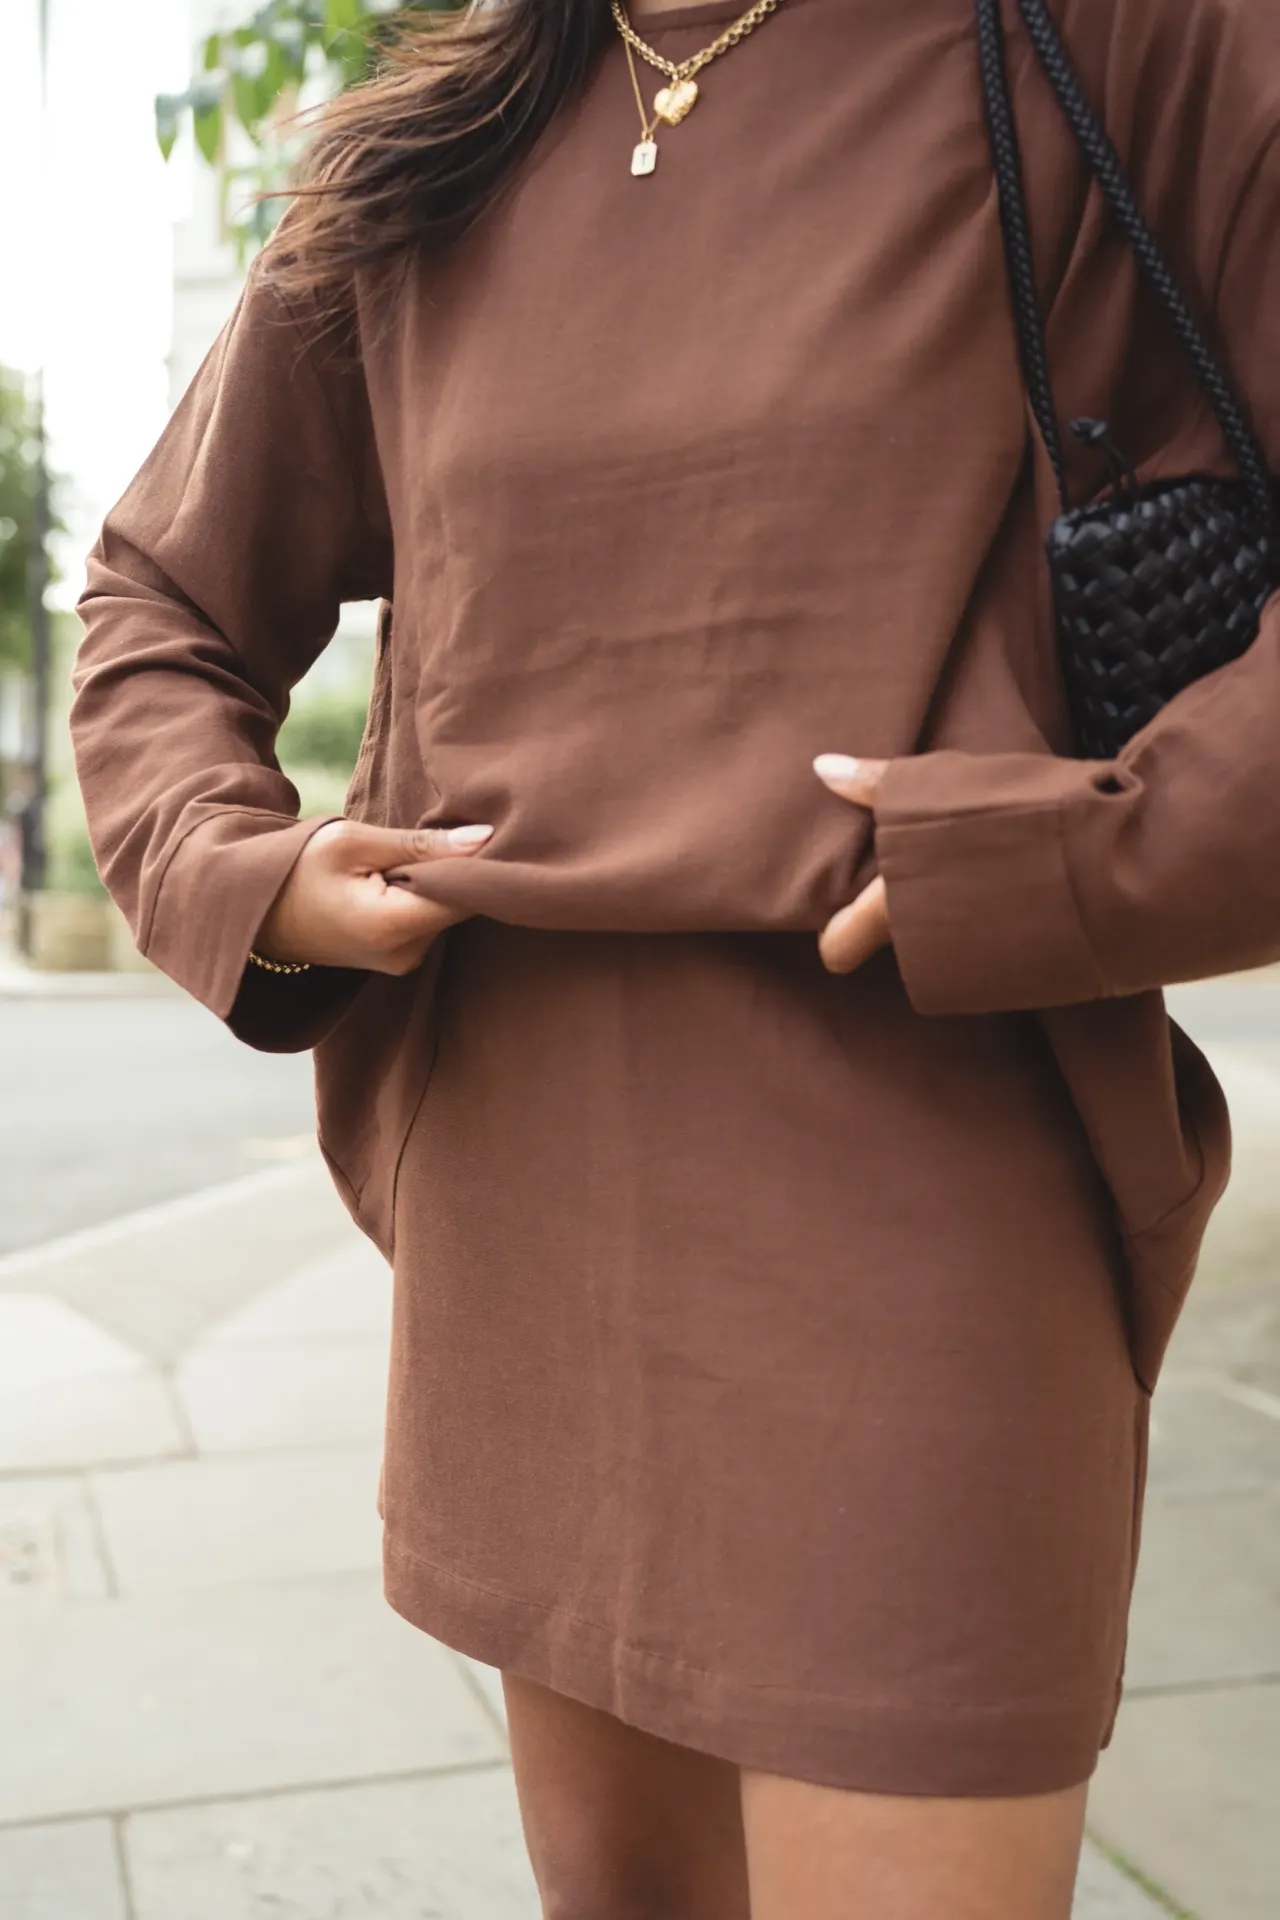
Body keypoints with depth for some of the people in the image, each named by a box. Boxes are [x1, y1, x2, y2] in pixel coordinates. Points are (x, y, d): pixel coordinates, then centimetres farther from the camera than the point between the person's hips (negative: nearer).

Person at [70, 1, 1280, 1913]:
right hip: (520, 1192, 5)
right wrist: (236, 870, 2)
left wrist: (1092, 862, -19)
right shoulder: (415, 185, 12)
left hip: (909, 1206, -4)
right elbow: (161, 603, 20)